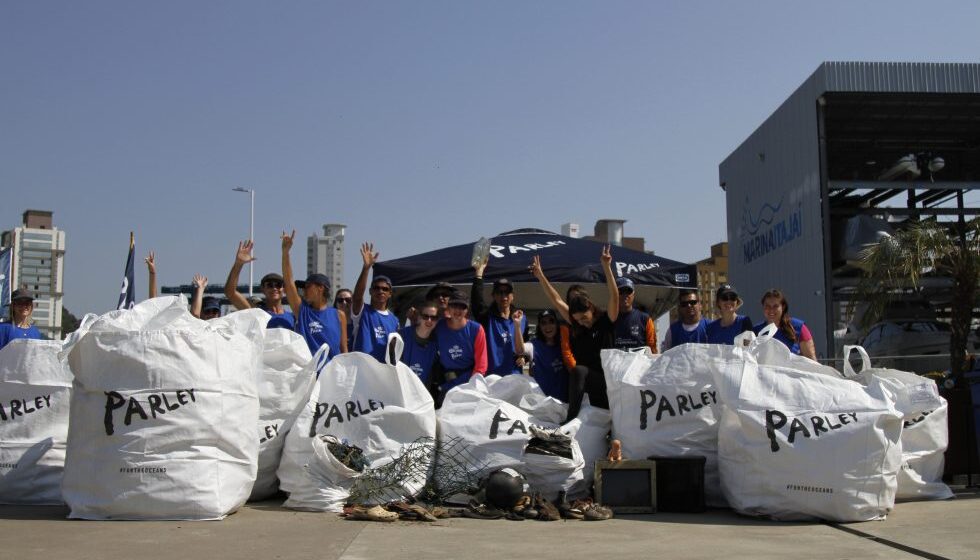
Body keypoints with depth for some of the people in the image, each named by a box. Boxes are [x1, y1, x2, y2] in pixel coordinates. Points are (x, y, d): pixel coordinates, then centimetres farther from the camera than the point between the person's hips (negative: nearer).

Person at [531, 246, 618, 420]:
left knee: (579, 370, -29)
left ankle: (570, 419, -34)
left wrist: (607, 267, -26)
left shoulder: (605, 322, -2)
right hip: (586, 380, 7)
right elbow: (557, 301, 12)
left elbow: (614, 296, -16)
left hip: (605, 380, -7)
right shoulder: (577, 326, 11)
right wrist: (540, 276, 9)